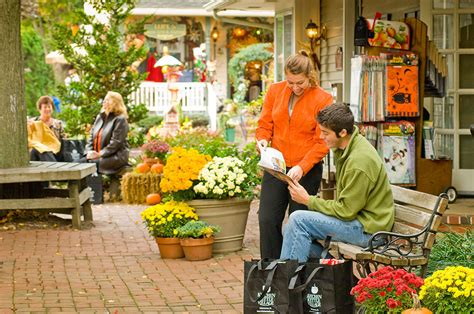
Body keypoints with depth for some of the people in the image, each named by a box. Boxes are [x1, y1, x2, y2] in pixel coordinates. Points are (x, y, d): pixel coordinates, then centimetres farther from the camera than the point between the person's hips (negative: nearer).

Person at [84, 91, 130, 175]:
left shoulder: (120, 120, -6)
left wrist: (99, 154, -18)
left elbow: (116, 143, -15)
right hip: (97, 155, 7)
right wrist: (89, 151, -1)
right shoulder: (100, 117, 19)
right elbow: (91, 136, 16)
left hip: (115, 156, -7)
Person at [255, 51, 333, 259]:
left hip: (307, 171, -3)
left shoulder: (323, 99, -7)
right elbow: (265, 124, 13)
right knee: (267, 220, -4)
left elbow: (322, 142, -8)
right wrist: (262, 140, -11)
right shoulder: (275, 91, 5)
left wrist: (302, 167, -20)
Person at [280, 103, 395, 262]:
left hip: (368, 228, -10)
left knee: (298, 220, -18)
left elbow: (346, 211, -20)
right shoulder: (343, 149, 6)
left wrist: (308, 200, -12)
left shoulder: (359, 161, -25)